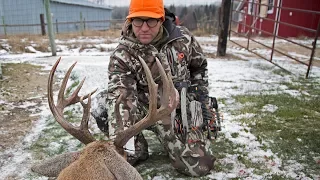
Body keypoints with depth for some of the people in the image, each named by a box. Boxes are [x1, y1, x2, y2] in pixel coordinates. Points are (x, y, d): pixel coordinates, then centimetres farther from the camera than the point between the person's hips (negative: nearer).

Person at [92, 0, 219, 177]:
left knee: (199, 166, -8)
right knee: (108, 110, -27)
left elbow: (199, 67, 9)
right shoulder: (122, 55, -19)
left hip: (182, 110, 1)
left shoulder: (182, 38, -10)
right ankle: (137, 150, 0)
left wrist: (202, 99, 3)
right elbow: (120, 98, -31)